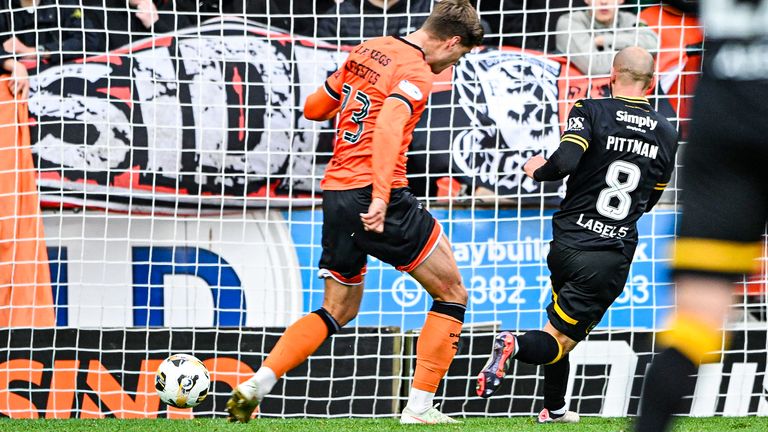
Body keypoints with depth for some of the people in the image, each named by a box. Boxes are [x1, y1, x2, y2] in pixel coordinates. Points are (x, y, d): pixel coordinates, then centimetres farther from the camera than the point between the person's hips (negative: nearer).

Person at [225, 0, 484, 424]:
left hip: (335, 193, 8)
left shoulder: (366, 51, 14)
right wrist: (381, 196, -35)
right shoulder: (416, 72, -9)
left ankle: (255, 385, 6)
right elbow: (389, 125, -27)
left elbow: (313, 108, 24)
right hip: (375, 196, -8)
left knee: (338, 310, 21)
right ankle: (419, 408, 1)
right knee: (451, 293, 7)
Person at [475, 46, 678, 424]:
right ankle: (516, 346, -32)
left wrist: (538, 170, -2)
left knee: (562, 325, 25)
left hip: (568, 245, 0)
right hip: (615, 255, 0)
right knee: (560, 340, -1)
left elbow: (565, 161, -22)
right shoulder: (667, 134, 7)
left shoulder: (591, 112, -5)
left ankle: (554, 409, 28)